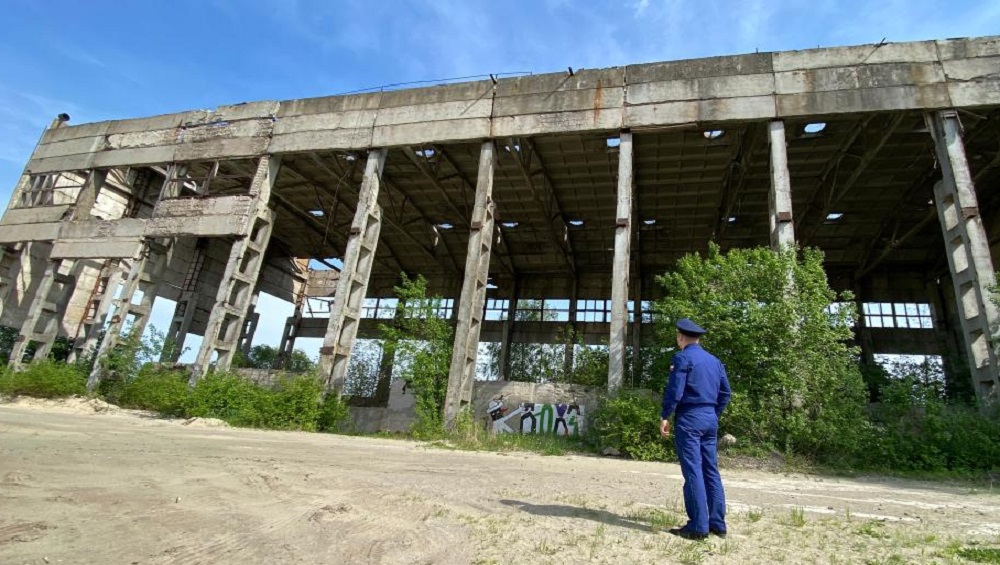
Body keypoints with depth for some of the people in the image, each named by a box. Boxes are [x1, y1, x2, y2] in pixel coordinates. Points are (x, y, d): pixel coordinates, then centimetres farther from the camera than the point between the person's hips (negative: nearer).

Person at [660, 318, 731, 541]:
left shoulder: (683, 357, -9)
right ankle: (717, 523, 17)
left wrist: (665, 417, -8)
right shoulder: (714, 360, 14)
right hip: (710, 418, 8)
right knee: (711, 471, 12)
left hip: (689, 418, -7)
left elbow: (674, 390, -15)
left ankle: (698, 527, -2)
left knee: (693, 471, -5)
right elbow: (725, 393, 16)